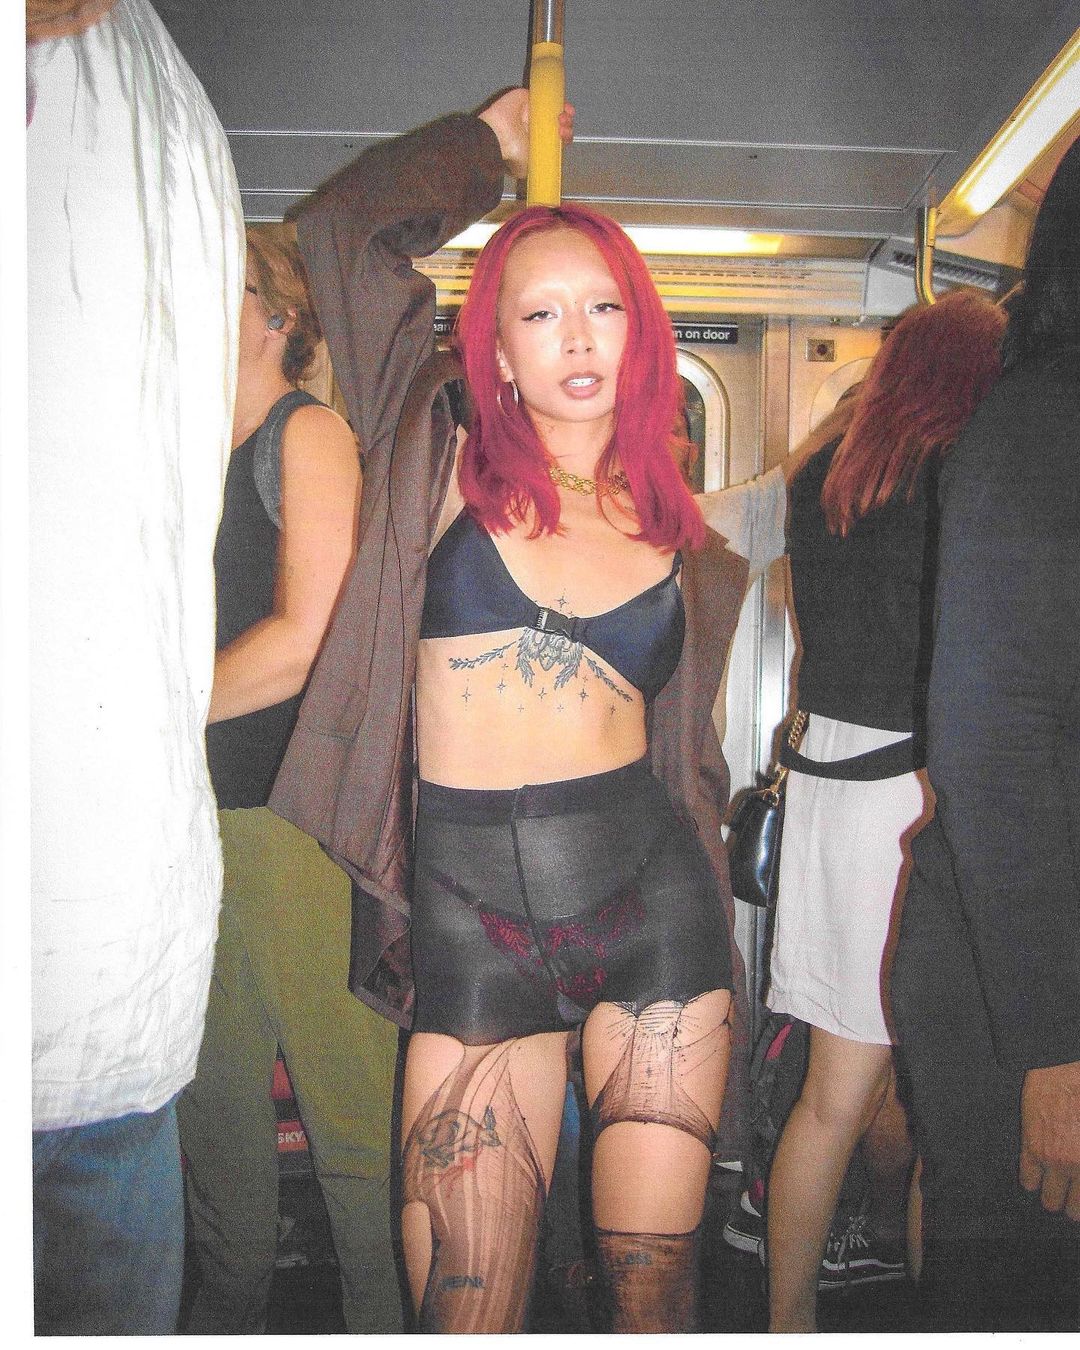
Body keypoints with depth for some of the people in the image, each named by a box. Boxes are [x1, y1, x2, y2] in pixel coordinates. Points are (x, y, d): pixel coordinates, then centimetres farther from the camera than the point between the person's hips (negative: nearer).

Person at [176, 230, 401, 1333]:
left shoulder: (307, 433, -6)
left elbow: (308, 643, -16)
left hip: (295, 816, -7)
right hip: (196, 810, 7)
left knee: (344, 1093, 3)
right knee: (211, 1084, 16)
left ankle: (386, 1318, 22)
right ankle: (229, 1304, 36)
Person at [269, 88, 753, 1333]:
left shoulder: (680, 542, 9)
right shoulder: (446, 472, 4)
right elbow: (340, 229, 4)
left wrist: (717, 987, 17)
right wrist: (487, 139, 19)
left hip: (649, 901, 2)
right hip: (469, 919, -1)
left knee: (654, 1290, 10)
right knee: (463, 1313, 3)